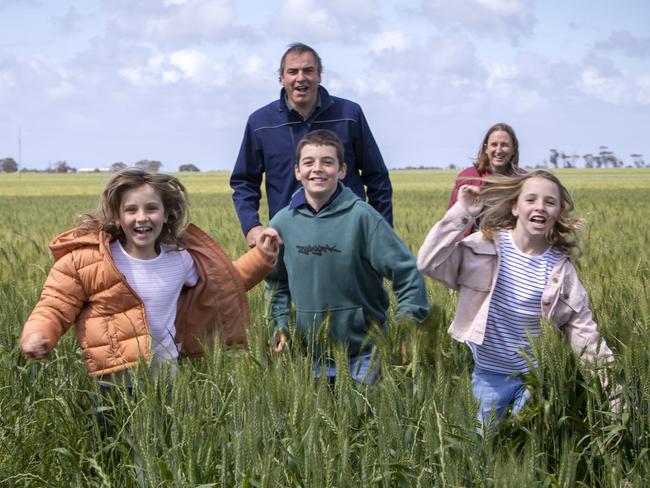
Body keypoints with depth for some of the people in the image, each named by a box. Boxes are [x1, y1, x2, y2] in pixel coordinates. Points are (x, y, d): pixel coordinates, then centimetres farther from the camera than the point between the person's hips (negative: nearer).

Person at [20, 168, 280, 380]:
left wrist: (261, 256, 12)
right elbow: (55, 306, -5)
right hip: (116, 382, -4)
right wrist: (37, 334, -25)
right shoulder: (87, 259, -10)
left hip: (168, 376, 4)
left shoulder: (179, 258, 3)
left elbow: (224, 279, 20)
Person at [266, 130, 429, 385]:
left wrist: (407, 324, -14)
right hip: (311, 352, 3)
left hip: (364, 352, -3)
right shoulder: (282, 223, -1)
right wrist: (280, 325, 7)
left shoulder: (361, 217, -12)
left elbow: (406, 270, -9)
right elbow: (276, 280, 16)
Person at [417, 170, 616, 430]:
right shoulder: (486, 245, -10)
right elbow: (428, 262, -20)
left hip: (537, 377, 1)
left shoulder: (560, 267, -5)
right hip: (488, 374, -1)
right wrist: (460, 213, -24)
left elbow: (581, 327, -1)